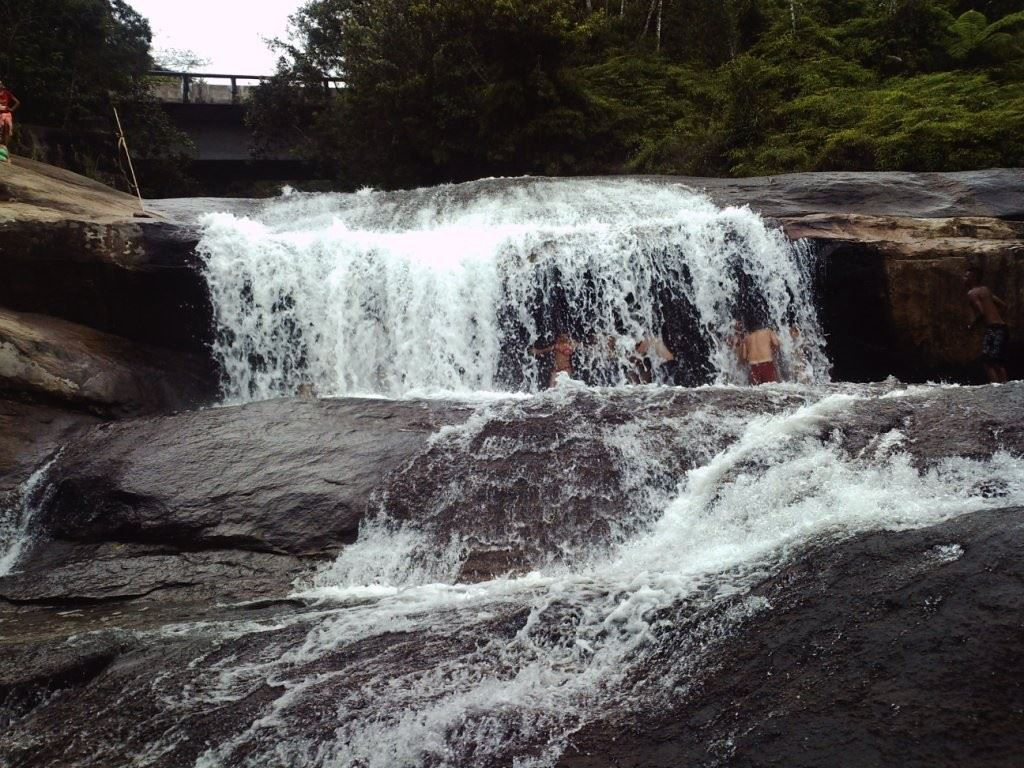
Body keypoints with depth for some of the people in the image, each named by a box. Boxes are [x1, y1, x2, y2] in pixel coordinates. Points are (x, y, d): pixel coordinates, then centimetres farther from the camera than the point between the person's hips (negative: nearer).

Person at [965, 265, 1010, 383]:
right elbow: (1003, 305, 20)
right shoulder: (985, 290, 19)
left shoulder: (972, 293, -8)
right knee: (999, 362, 14)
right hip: (1003, 328, 9)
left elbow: (981, 312, -20)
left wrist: (971, 326, -7)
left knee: (988, 362, -10)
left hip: (993, 329, -9)